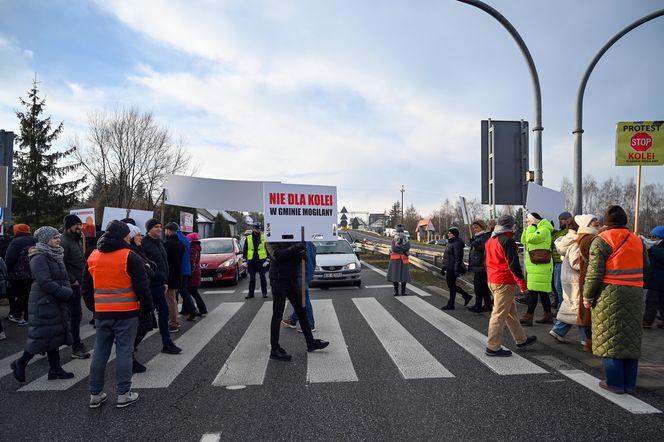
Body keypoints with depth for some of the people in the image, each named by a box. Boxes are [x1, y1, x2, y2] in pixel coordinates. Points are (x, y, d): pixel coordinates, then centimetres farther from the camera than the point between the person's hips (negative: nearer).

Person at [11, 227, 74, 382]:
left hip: (56, 304, 9)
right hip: (44, 304, -9)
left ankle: (55, 369, 19)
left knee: (55, 335, 12)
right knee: (41, 336, -2)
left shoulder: (56, 256, 13)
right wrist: (67, 293, -18)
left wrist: (67, 291, 4)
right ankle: (20, 364, 19)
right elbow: (45, 283, -23)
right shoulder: (39, 258, -15)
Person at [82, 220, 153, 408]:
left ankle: (95, 394, 20)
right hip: (126, 313, -5)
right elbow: (142, 286, -12)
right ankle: (124, 394, 8)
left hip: (102, 313, 5)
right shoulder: (130, 257, -11)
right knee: (124, 352, 2)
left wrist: (92, 307, 24)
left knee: (100, 352, 14)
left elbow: (86, 287, 15)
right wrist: (147, 306, 0)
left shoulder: (92, 257, 8)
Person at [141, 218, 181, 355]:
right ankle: (167, 344, 2)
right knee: (163, 311, -6)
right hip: (153, 283, -9)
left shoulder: (159, 243, 16)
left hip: (159, 283, 9)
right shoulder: (144, 243, -12)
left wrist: (165, 281, 19)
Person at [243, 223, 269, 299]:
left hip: (261, 261, -1)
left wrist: (267, 260, -6)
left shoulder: (264, 238, 1)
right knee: (252, 278, 7)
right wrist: (245, 260, 2)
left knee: (263, 277, 4)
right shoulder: (248, 238, 5)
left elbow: (268, 249, 2)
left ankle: (264, 292, 13)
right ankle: (251, 293, 14)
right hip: (251, 261, 2)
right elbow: (244, 250, 9)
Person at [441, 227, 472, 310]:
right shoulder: (450, 243, 15)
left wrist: (456, 270, -25)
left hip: (452, 269, -10)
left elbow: (458, 258, -22)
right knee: (451, 285, 16)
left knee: (451, 286, 0)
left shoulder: (457, 244, -17)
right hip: (448, 268, 10)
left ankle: (450, 305, 10)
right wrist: (444, 267, 23)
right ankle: (466, 296, 27)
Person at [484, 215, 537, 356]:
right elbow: (513, 263, -18)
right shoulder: (507, 241, -14)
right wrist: (521, 282, -13)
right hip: (505, 282, -9)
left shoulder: (490, 241, 14)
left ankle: (521, 339, 32)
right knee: (499, 314, -4)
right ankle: (493, 347, 1)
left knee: (511, 311, 20)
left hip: (492, 280, 9)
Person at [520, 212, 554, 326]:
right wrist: (527, 227, 11)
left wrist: (532, 226, -9)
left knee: (533, 291, -12)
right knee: (543, 292, 13)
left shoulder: (544, 230, -11)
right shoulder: (537, 230, 20)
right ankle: (548, 316, 19)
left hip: (540, 266, -10)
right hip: (537, 266, 10)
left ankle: (528, 317, -12)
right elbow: (524, 241, 18)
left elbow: (530, 238, -23)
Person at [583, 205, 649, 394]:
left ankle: (615, 382, 7)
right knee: (631, 338, 12)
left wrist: (588, 296, -6)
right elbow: (646, 266, 18)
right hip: (634, 295, 5)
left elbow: (594, 272, -13)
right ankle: (630, 382, 20)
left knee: (609, 339, 3)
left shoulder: (601, 240, -9)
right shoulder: (637, 240, 8)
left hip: (610, 295, -5)